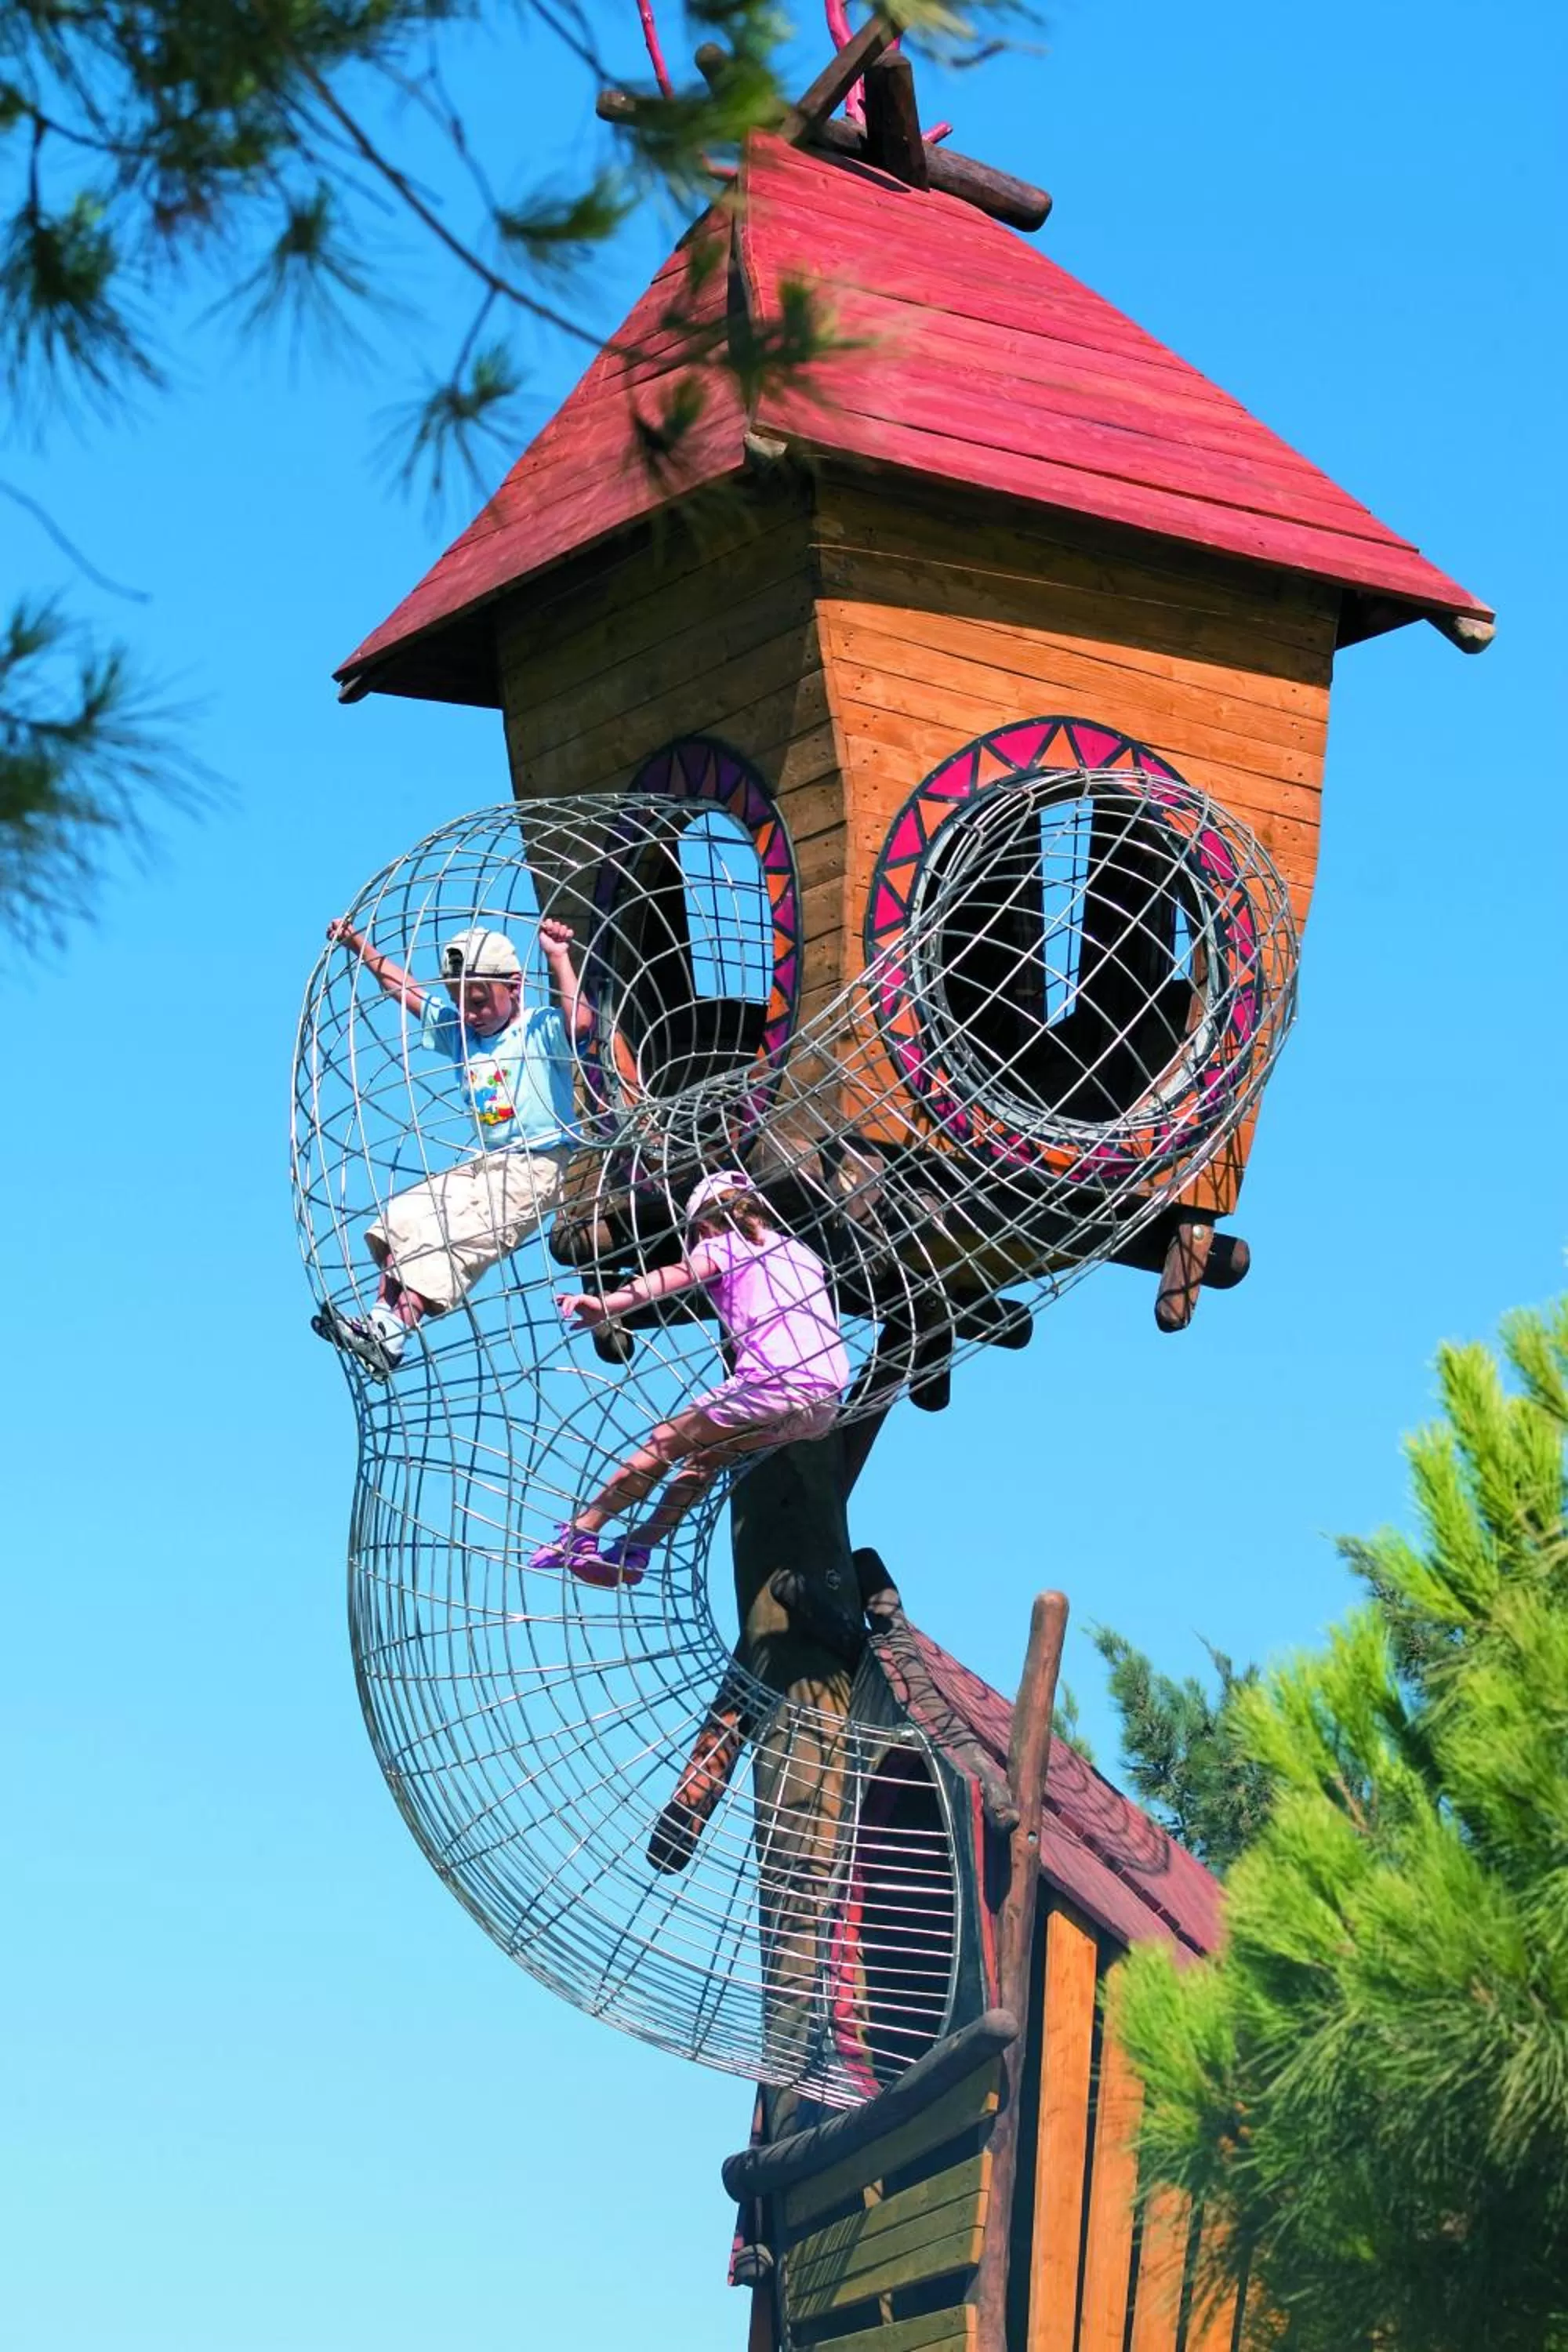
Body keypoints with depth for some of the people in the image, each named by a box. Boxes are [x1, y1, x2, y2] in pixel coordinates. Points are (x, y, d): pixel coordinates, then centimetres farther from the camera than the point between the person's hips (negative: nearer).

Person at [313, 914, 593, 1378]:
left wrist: (558, 958, -27)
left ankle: (390, 1336, -30)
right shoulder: (458, 1030, 16)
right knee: (404, 1216, -7)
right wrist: (359, 945, 13)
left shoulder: (541, 1030, -5)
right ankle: (382, 1315, -18)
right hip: (485, 1164, 9)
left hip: (538, 1168, -9)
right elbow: (404, 988, 19)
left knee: (452, 1236, -23)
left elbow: (580, 1021, -28)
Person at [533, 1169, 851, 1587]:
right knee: (707, 1455, 24)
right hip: (827, 1404, 7)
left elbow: (678, 1274, -9)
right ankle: (635, 1550, 24)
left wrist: (606, 1304, -22)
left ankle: (579, 1533, 13)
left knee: (665, 1443, 8)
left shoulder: (722, 1245, 11)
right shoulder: (801, 1252, 30)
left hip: (774, 1384, -7)